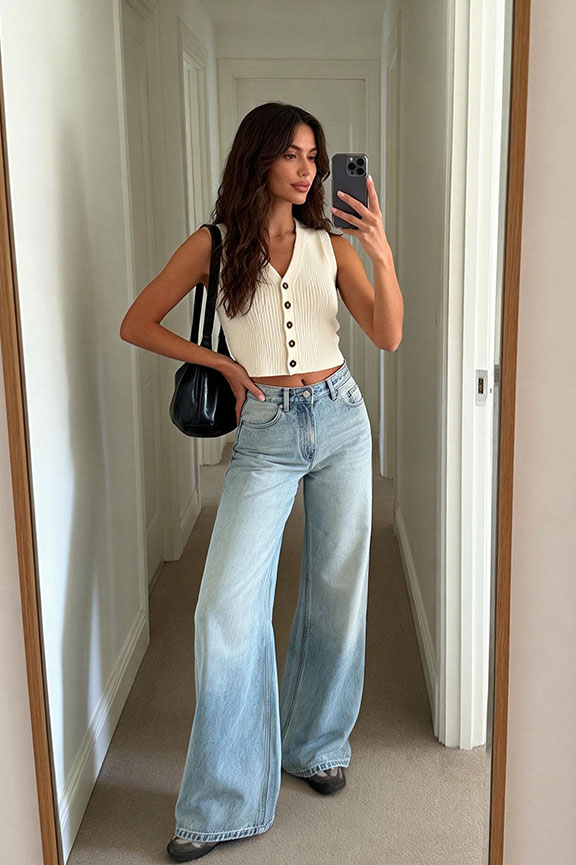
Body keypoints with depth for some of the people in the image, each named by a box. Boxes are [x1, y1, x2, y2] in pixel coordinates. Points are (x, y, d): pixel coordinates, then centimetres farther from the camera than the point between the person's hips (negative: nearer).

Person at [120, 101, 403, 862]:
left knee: (337, 594, 10)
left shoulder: (331, 243, 5)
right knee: (227, 609, -9)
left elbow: (388, 337, -3)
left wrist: (382, 255, -17)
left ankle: (317, 745, 33)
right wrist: (221, 363, -3)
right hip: (265, 434, -2)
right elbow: (137, 324, 4)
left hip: (340, 420, 3)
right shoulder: (215, 245, -1)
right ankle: (224, 804, 7)